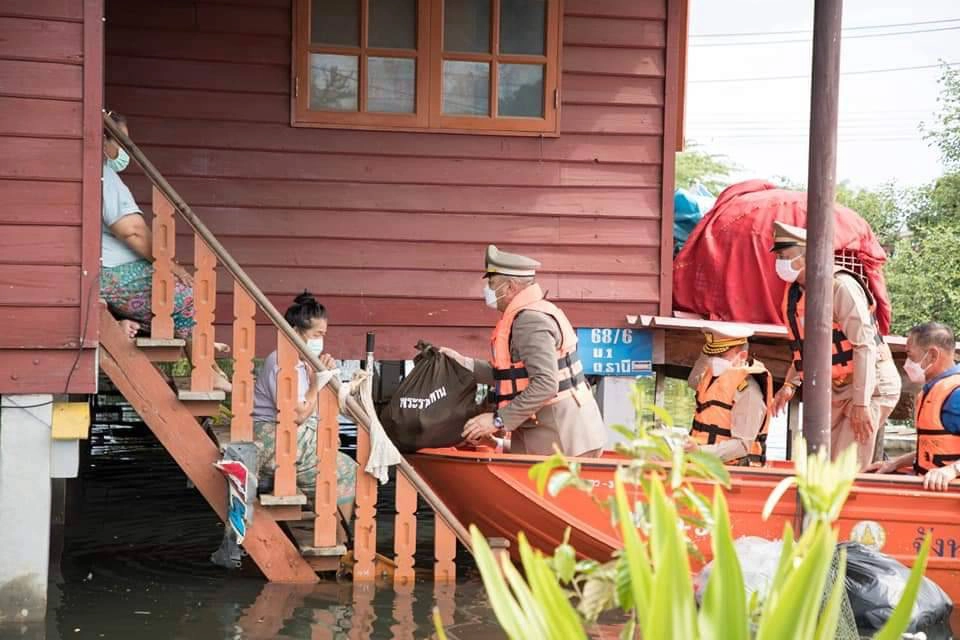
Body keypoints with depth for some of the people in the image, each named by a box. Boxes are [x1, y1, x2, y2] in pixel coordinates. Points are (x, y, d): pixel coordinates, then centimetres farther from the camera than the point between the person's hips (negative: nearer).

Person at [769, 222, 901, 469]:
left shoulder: (840, 286, -19)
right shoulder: (794, 294, 6)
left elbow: (865, 345, -23)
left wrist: (861, 403, -26)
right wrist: (790, 383, 5)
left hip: (870, 386, -8)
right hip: (837, 389, 8)